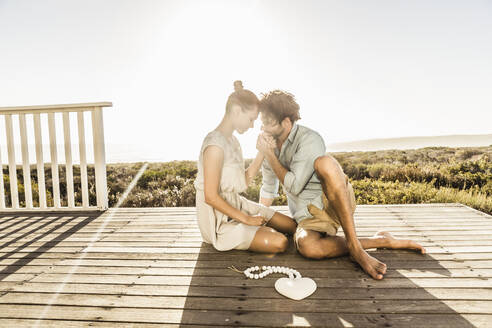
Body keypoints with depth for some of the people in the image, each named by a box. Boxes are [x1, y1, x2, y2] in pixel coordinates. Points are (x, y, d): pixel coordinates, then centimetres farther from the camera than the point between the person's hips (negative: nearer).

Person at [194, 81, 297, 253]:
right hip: (220, 221, -9)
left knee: (293, 226, 5)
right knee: (279, 243, -20)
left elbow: (245, 181, 7)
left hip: (237, 206, 9)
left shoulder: (232, 140, 7)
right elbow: (211, 197, -24)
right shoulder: (215, 145, -23)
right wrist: (245, 219, -17)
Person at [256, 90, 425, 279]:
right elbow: (268, 188, 22)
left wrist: (270, 155, -12)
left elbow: (294, 186, -18)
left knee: (324, 163, -37)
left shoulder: (309, 140, -12)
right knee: (306, 247, -34)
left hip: (334, 203, -4)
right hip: (309, 217, 5)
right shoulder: (269, 145, 10)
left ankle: (354, 246, -34)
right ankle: (379, 241, -14)